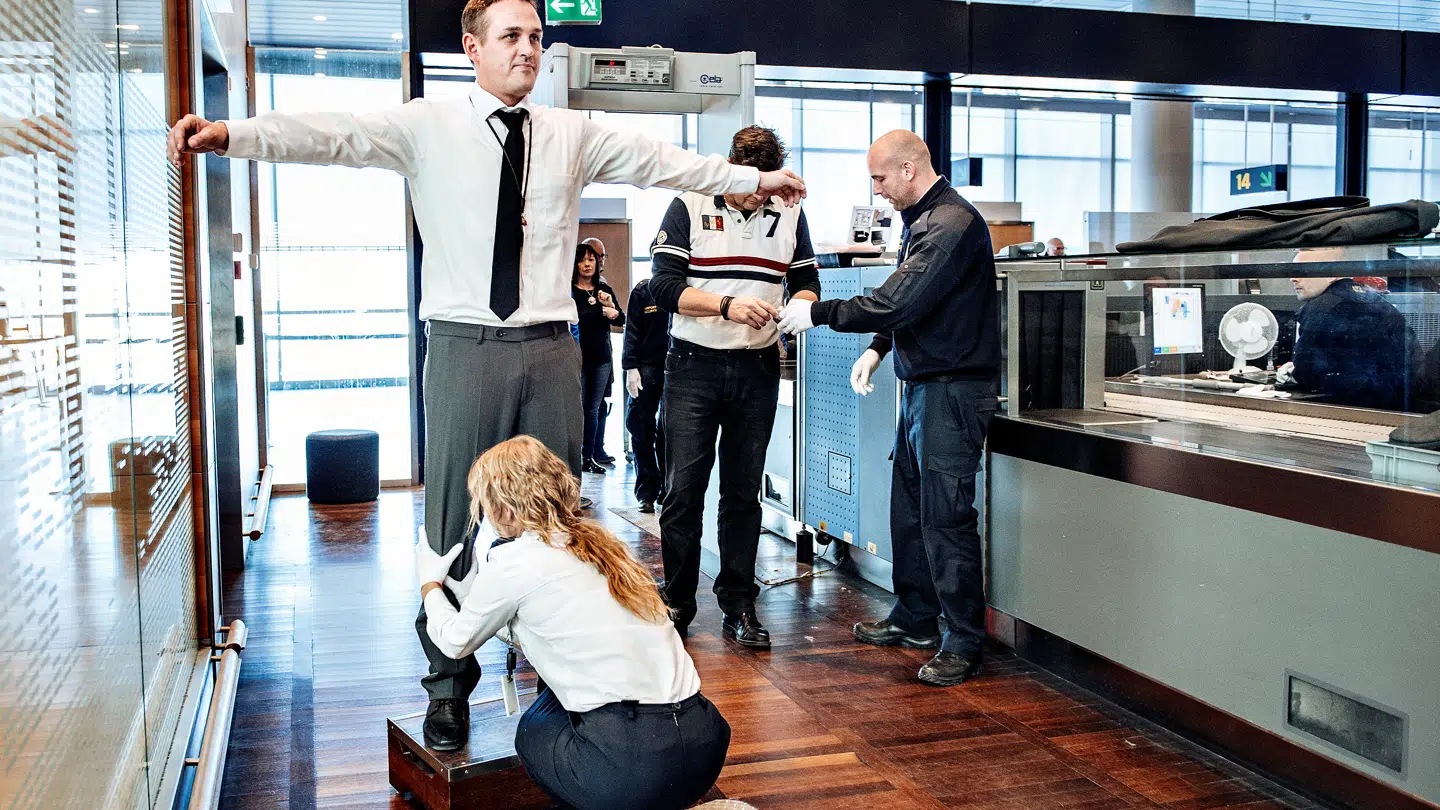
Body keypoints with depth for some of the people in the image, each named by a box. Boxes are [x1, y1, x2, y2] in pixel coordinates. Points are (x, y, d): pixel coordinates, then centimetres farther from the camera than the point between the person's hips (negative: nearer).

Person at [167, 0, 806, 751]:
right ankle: (448, 685, 18)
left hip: (550, 349, 3)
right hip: (466, 346, -3)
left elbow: (658, 160, 17)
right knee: (456, 521, 2)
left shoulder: (573, 134, 12)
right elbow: (334, 134, -10)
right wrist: (230, 134, -24)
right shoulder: (427, 126, 2)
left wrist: (752, 178, 21)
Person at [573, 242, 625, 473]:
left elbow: (621, 320, 8)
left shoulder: (605, 290, 12)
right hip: (578, 357, -4)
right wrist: (602, 311, -18)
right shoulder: (568, 290, -3)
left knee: (594, 408, 7)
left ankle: (589, 456, 13)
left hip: (602, 357, 5)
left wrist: (611, 305, -11)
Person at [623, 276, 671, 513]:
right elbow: (632, 332, 2)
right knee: (642, 431, -2)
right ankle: (647, 492, 5)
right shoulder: (643, 291, 5)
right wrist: (631, 368, -6)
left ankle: (667, 489, 13)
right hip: (647, 367, 0)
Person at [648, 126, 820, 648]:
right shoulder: (690, 207, -1)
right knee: (684, 490, -3)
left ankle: (738, 606, 15)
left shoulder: (788, 214, 9)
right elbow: (664, 286, -9)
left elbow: (807, 282, 16)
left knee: (744, 492, 7)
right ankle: (677, 603, 11)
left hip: (757, 369, 3)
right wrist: (728, 305, -22)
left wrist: (799, 306, -8)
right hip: (694, 366, -2)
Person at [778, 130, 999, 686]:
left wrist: (817, 314, -15)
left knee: (945, 517, -7)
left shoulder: (952, 224, -18)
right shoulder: (922, 220, 16)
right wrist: (877, 348, 12)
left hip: (954, 390, -10)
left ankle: (964, 644, 3)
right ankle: (915, 619, 29)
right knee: (908, 508, 16)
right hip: (923, 385, 10)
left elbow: (897, 303, -24)